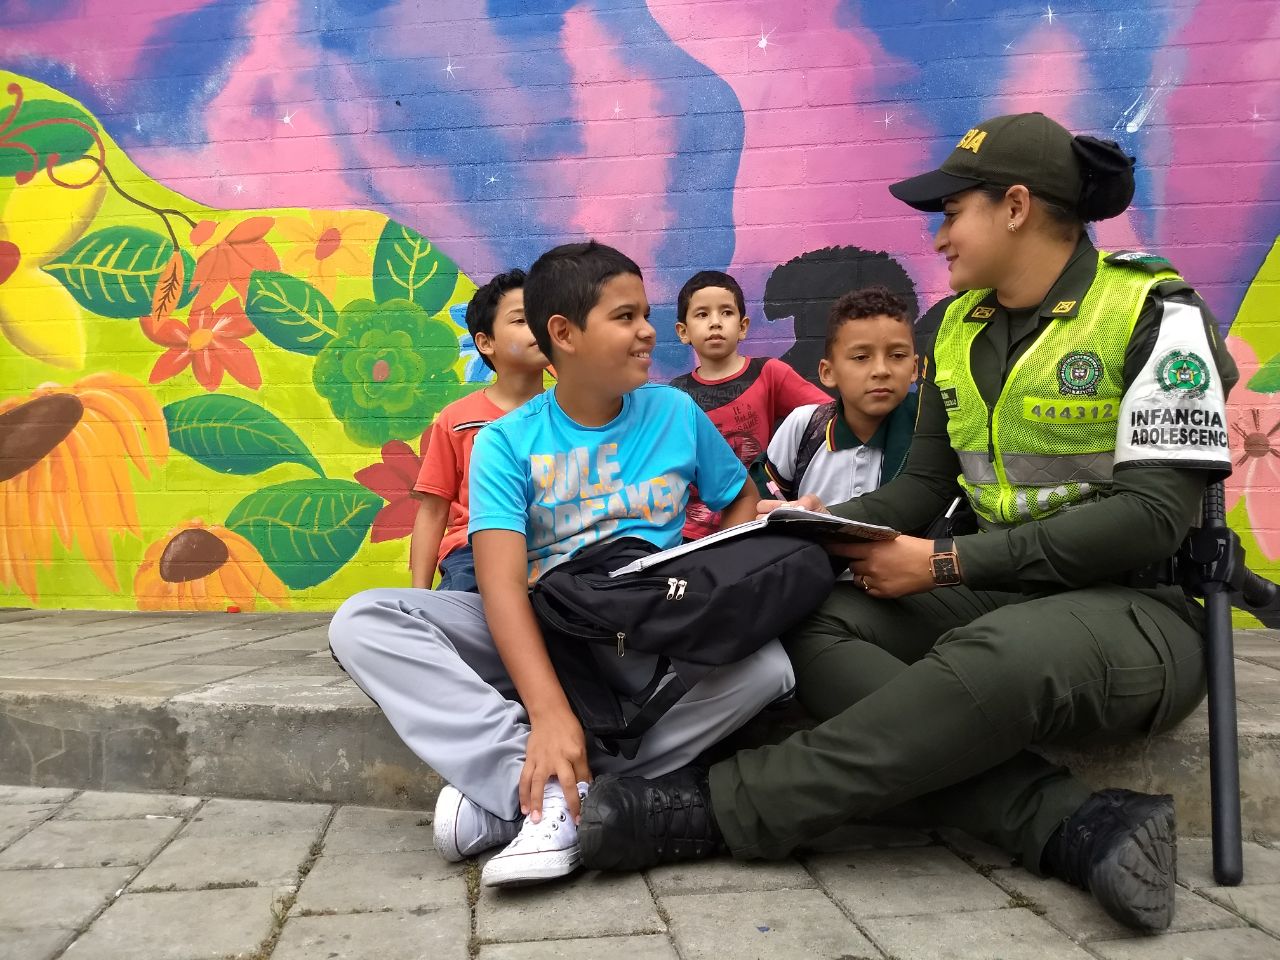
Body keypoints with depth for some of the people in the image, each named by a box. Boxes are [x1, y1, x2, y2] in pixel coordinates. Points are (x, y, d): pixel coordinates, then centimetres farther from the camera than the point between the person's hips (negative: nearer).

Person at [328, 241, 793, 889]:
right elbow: (503, 580, -17)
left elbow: (741, 500, 17)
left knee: (766, 665, -31)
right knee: (362, 622, -21)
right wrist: (548, 710, -33)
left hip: (651, 643, 1)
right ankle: (547, 791, -30)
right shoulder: (507, 442, -4)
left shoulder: (676, 414, 4)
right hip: (536, 637, -1)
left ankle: (503, 786, -25)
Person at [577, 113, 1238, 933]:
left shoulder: (1155, 315, -9)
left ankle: (724, 807, -28)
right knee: (815, 625, -17)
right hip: (998, 596, 7)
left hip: (1140, 610, -6)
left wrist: (945, 565, -20)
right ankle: (1076, 825, -26)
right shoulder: (962, 327, 11)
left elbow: (1154, 514, -18)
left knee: (999, 654, -39)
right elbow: (922, 486, 12)